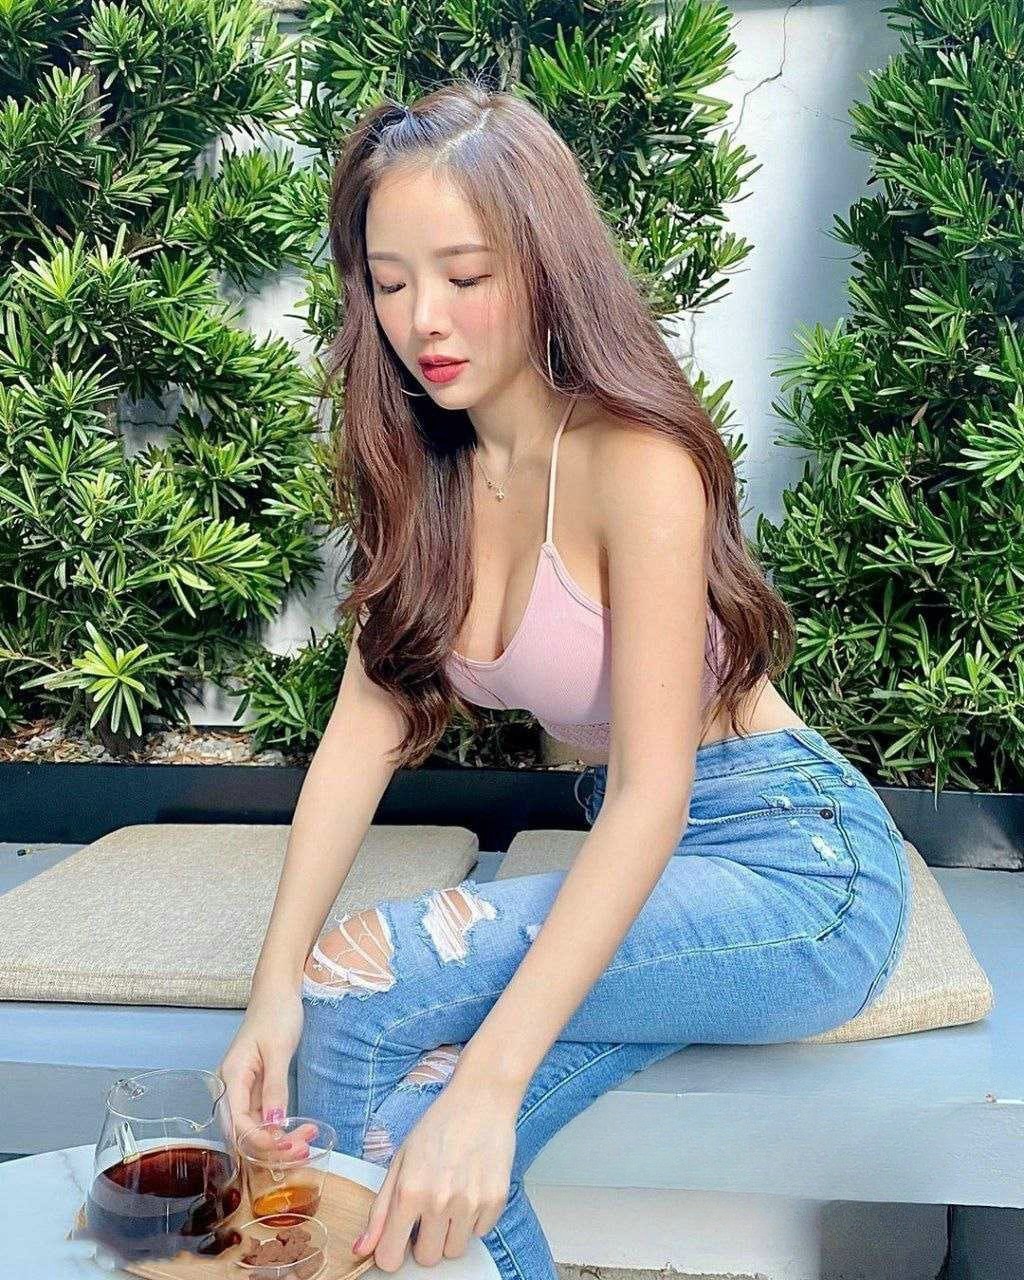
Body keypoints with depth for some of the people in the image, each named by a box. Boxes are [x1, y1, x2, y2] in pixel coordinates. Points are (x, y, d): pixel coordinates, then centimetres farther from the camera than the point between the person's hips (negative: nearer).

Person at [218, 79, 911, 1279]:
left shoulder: (634, 461, -20)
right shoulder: (422, 478, 1)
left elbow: (653, 793, -24)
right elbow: (366, 722, -6)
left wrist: (487, 1083, -31)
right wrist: (275, 985, -17)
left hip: (795, 866, -6)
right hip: (634, 856, 6)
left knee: (362, 982, -21)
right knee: (412, 1125, -15)